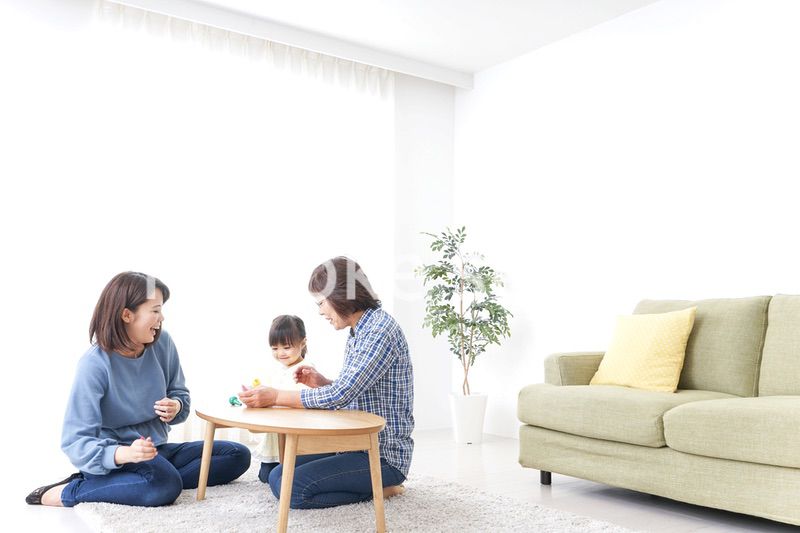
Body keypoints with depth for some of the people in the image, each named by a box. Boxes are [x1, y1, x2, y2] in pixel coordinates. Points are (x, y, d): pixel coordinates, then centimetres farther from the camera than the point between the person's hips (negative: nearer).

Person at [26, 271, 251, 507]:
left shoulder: (162, 343, -5)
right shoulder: (94, 364, -20)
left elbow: (179, 394, 9)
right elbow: (76, 440, -22)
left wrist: (176, 407, -17)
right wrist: (123, 453, -41)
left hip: (157, 451, 7)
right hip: (114, 458, -7)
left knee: (238, 455, -4)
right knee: (165, 486, -36)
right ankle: (70, 491, -14)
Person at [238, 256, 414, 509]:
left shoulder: (381, 330, -19)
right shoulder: (357, 332, 12)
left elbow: (341, 395, -24)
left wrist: (276, 396, -17)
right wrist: (323, 383, 2)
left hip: (384, 453, -10)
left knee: (289, 487, -20)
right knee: (279, 474, 4)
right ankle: (371, 483, 9)